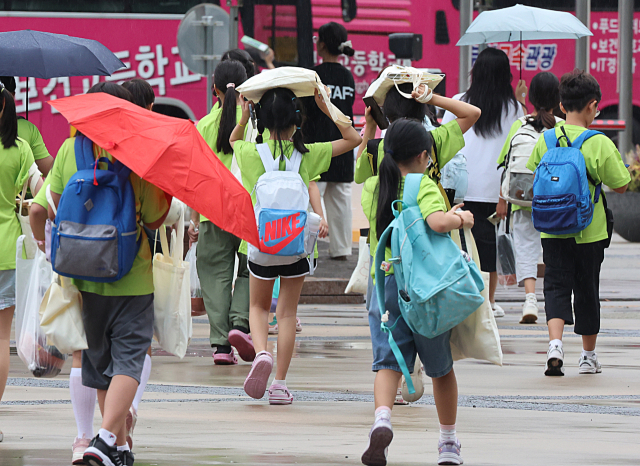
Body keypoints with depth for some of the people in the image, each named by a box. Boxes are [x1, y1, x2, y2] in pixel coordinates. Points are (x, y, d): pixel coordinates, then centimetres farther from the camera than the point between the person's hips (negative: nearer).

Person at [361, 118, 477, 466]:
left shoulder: (373, 187, 6)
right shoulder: (425, 187, -10)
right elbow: (438, 222, -29)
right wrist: (461, 219, -10)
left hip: (385, 283, 3)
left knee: (388, 362, -3)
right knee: (442, 366, 15)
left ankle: (382, 420, -33)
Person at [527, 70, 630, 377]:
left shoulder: (545, 140, -3)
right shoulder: (600, 144, -13)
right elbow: (621, 185, -7)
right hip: (589, 232, -1)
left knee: (556, 286, 3)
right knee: (587, 290, 12)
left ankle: (555, 344, -22)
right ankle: (588, 356, 24)